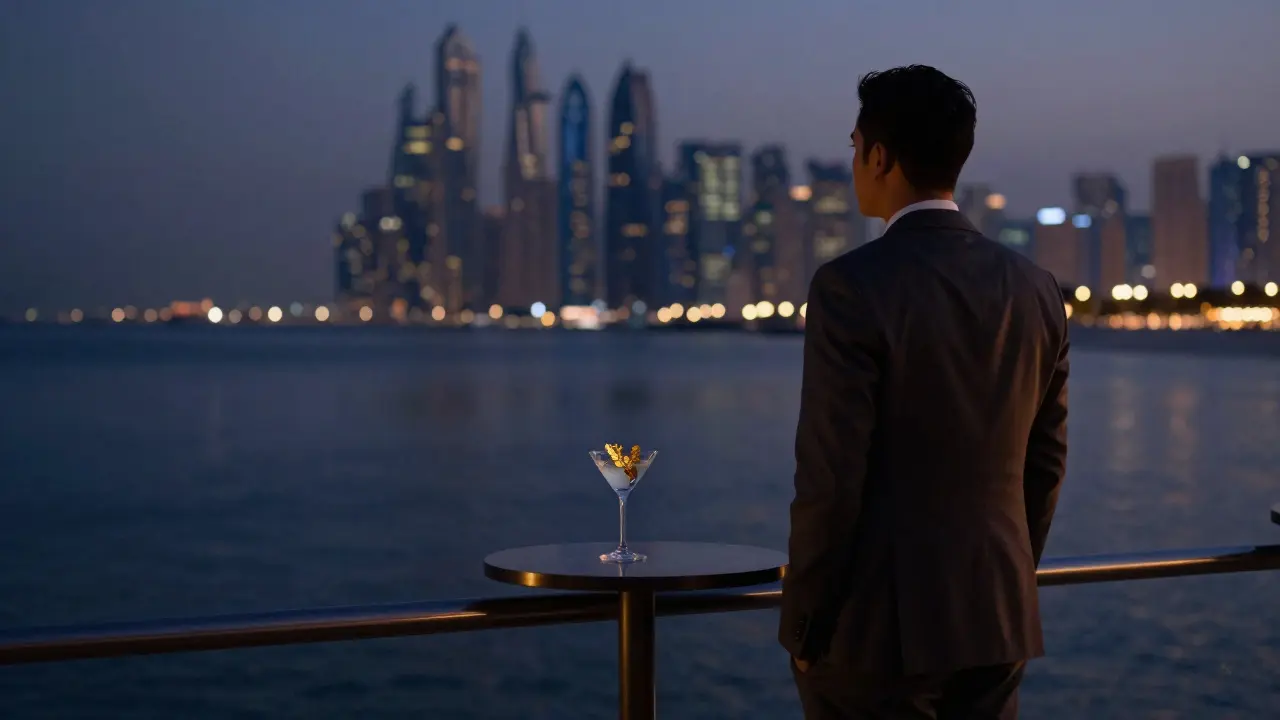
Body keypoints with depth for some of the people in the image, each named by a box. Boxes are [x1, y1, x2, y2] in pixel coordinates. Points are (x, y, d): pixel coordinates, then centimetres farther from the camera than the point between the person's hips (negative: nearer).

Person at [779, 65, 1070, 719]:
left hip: (879, 625, -6)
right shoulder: (1035, 290, 3)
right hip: (998, 622, 6)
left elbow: (830, 478, -16)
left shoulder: (852, 287, -15)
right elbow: (1045, 464, 10)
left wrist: (801, 627, -6)